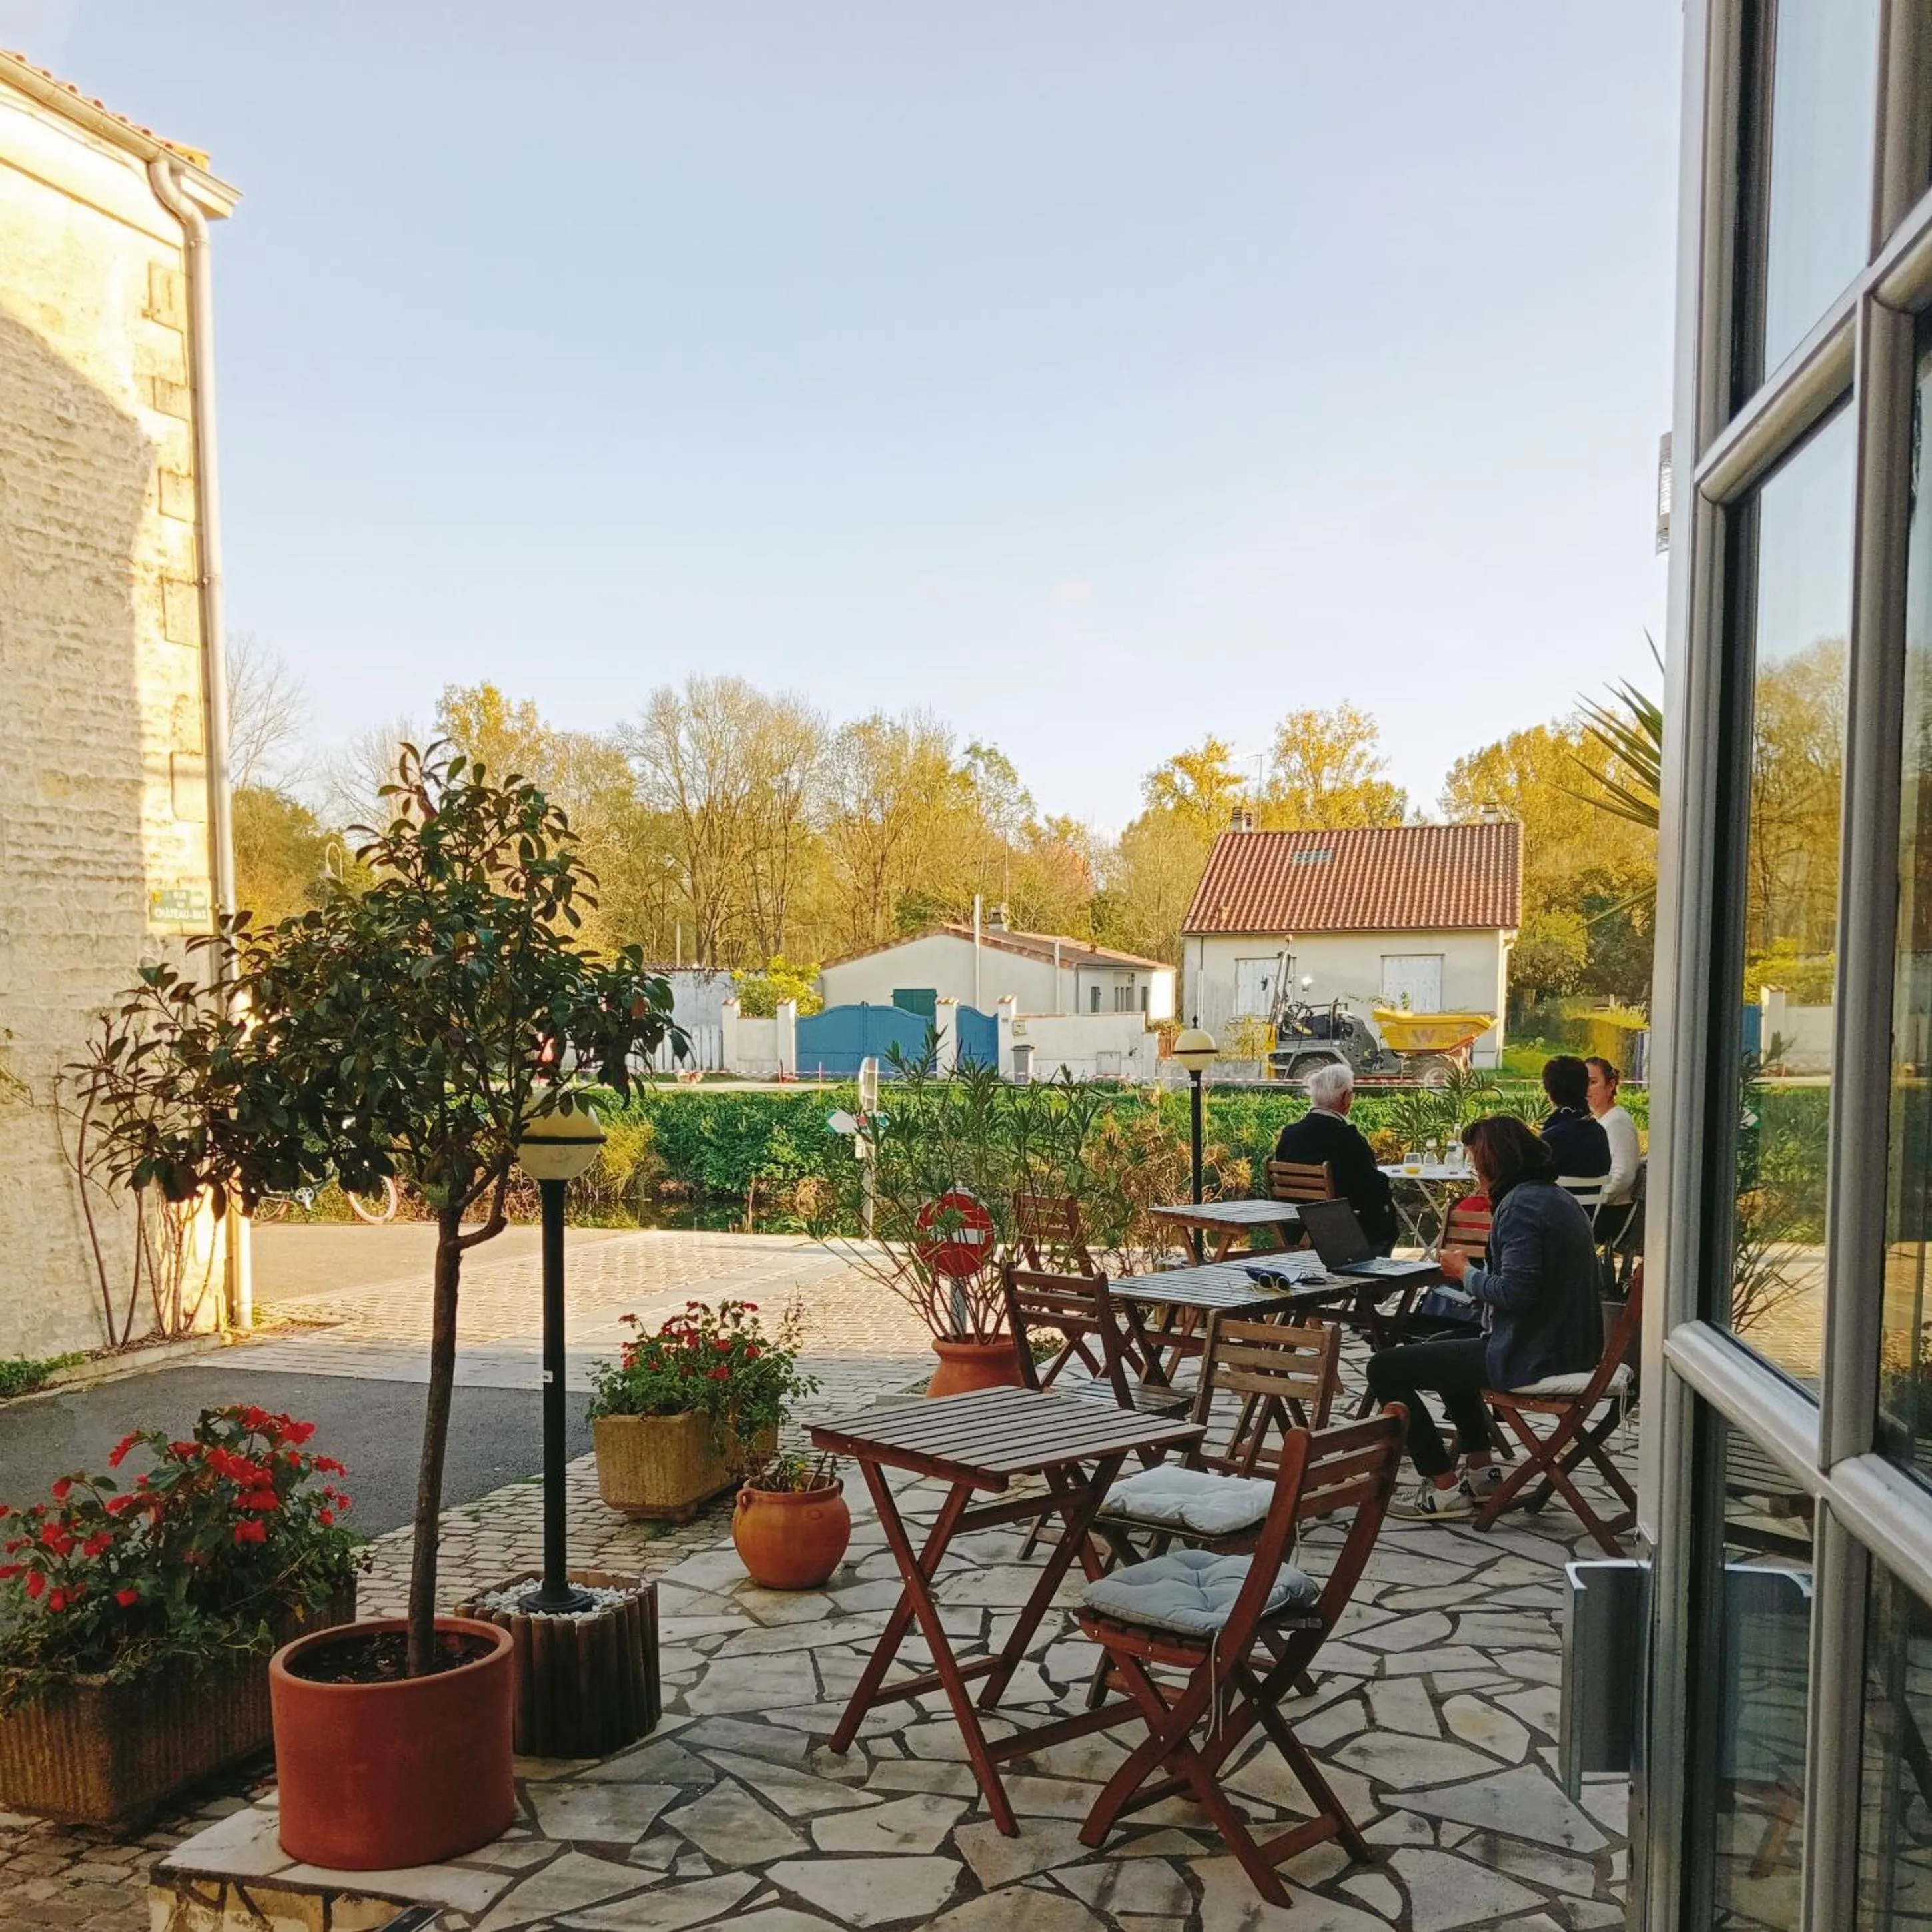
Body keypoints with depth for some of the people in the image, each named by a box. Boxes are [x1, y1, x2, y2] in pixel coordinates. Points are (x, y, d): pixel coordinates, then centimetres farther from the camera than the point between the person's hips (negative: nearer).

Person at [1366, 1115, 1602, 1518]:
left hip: (1532, 1357, -11)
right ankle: (1481, 1469, 31)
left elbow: (1515, 1292, -28)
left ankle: (1446, 1488, 0)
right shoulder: (1556, 1197, 13)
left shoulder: (1521, 1205, -19)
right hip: (1570, 1347, 11)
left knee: (1385, 1368, -5)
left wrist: (1465, 1272, -10)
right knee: (1444, 1345, 35)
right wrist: (1473, 1265, 11)